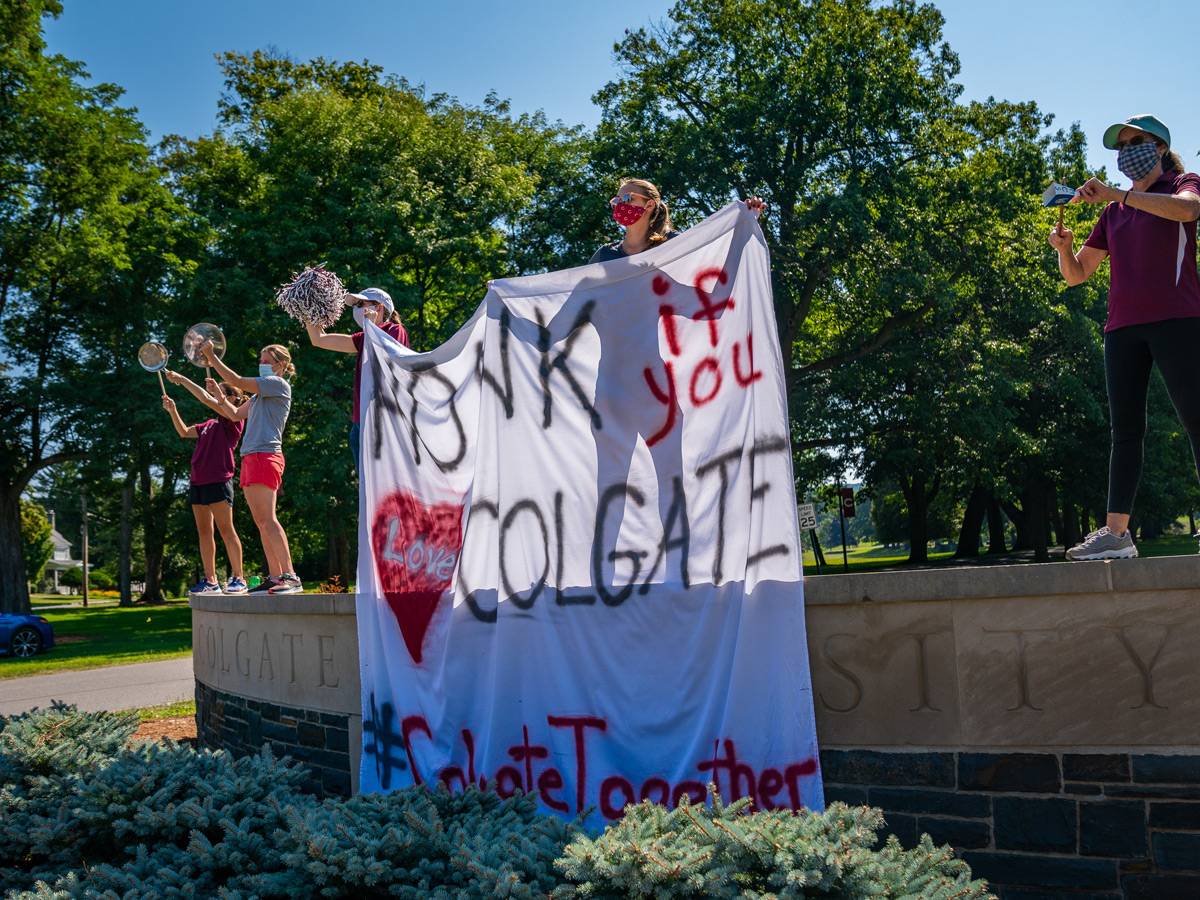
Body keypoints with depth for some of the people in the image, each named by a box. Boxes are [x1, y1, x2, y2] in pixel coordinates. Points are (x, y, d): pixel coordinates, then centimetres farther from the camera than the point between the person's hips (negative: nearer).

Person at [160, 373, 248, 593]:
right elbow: (184, 432, 25)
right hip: (198, 482, 8)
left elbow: (206, 399, -11)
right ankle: (210, 581, 8)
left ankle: (238, 578, -7)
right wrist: (172, 410, 13)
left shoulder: (234, 419, -2)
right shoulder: (210, 424, 22)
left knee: (226, 529, -9)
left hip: (218, 481, -8)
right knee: (204, 531, 6)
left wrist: (181, 379, -6)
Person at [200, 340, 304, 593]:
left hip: (265, 456, -10)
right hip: (251, 458, 10)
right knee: (261, 522, 5)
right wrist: (216, 394, 25)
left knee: (267, 519, -18)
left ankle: (290, 577, -23)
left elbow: (238, 381, -10)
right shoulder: (261, 392, 25)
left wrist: (212, 357, -4)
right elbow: (236, 414, 34)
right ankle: (275, 577, 5)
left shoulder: (278, 384, -3)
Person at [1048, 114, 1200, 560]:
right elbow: (1076, 274, 21)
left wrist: (1116, 193, -20)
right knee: (1125, 429, 0)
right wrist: (1063, 248, -1)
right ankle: (1116, 532, -3)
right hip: (1122, 326, 6)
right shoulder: (1113, 212, 23)